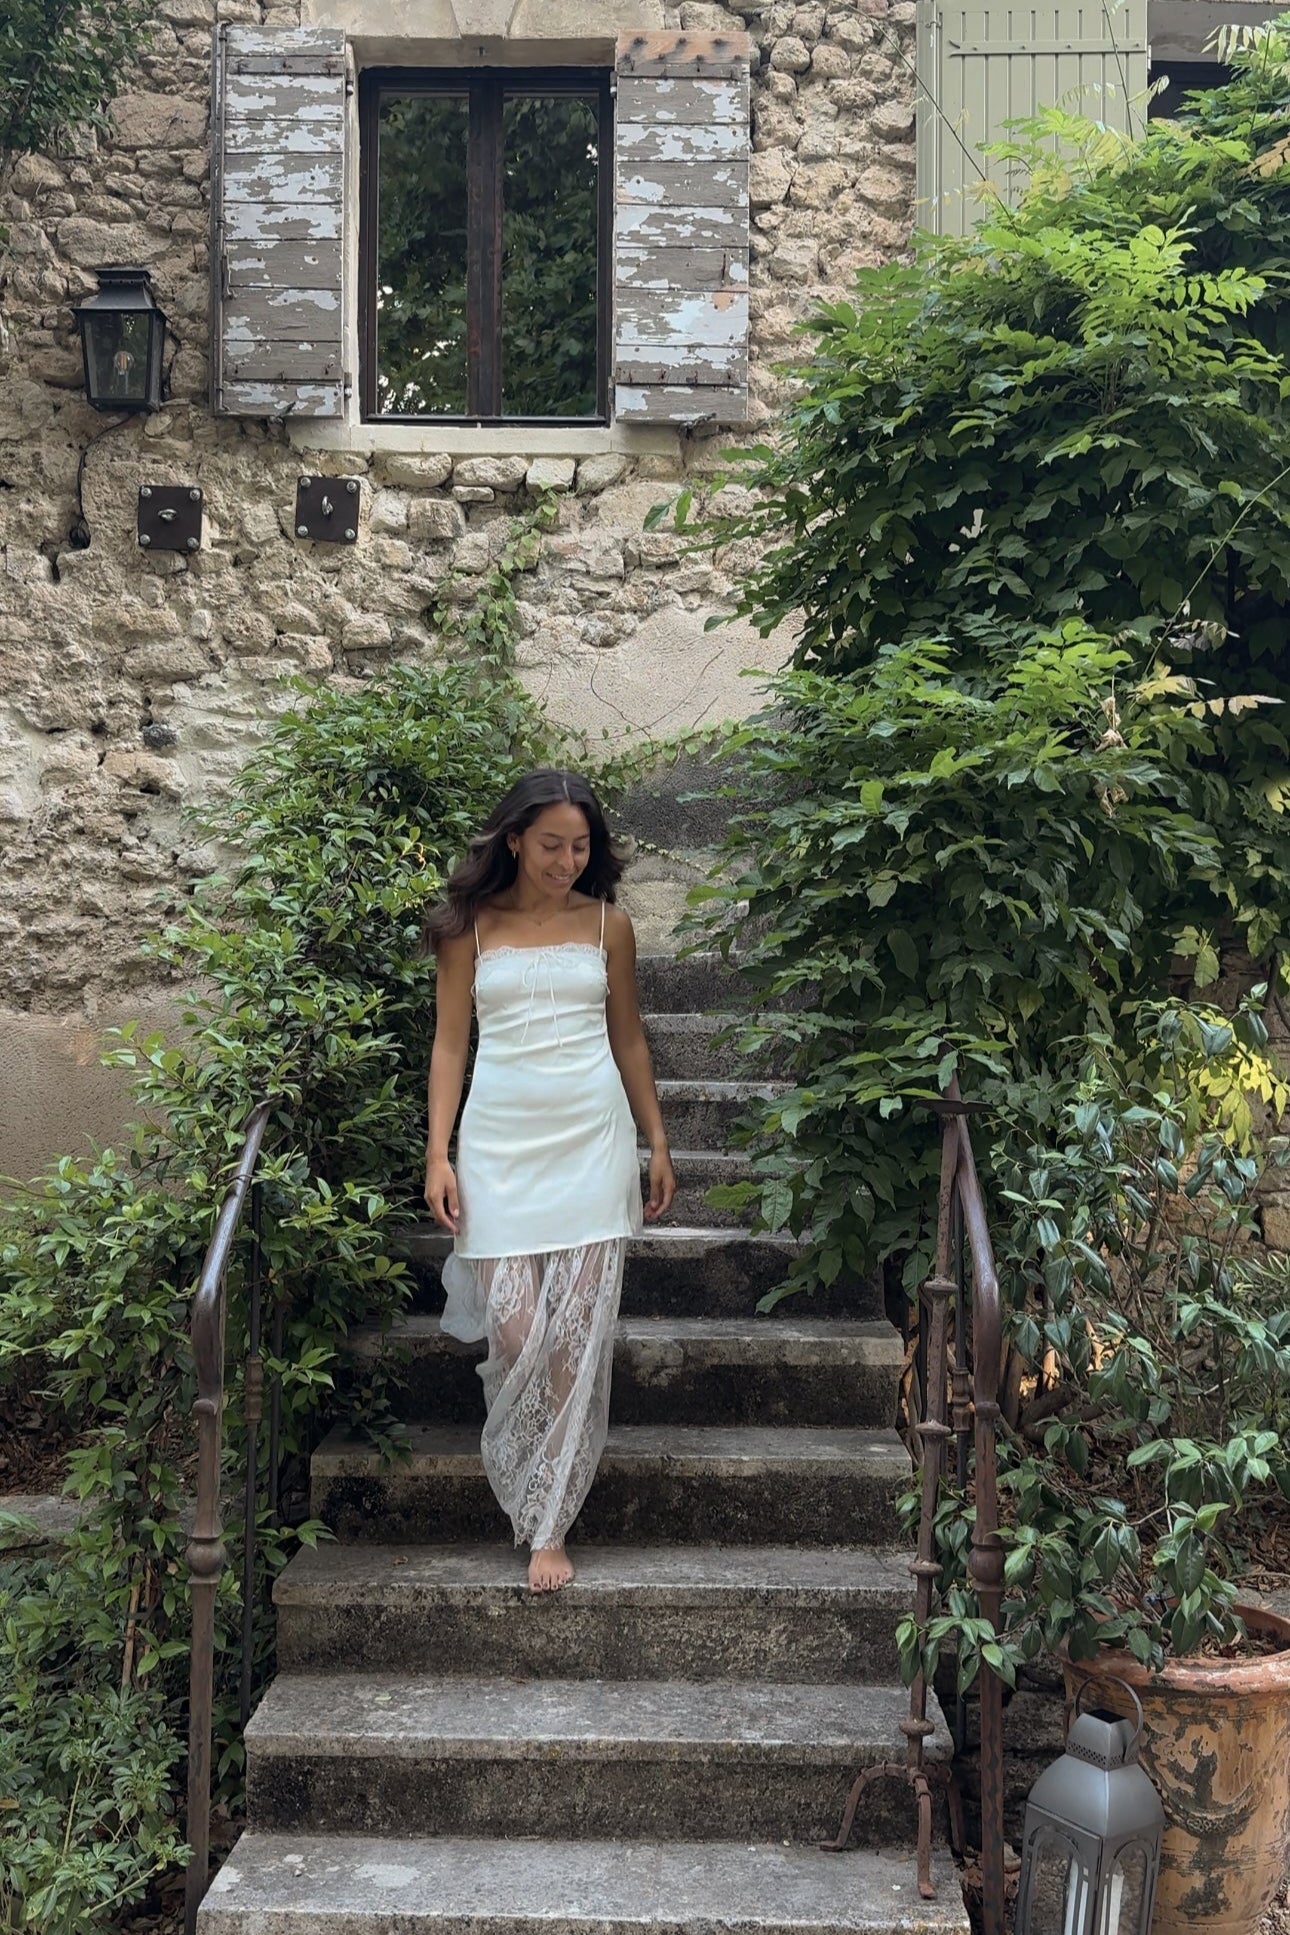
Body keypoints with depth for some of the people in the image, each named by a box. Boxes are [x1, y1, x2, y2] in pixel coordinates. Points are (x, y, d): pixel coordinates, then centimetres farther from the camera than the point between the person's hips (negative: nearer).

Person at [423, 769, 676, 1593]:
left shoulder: (609, 926, 7)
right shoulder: (469, 930, 4)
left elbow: (628, 1038, 14)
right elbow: (450, 1045, 5)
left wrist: (659, 1143, 12)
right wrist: (437, 1156, -3)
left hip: (592, 1142, 1)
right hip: (500, 1145, 0)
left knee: (578, 1335, -4)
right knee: (514, 1330, -6)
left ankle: (549, 1524, 5)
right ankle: (529, 1488, 23)